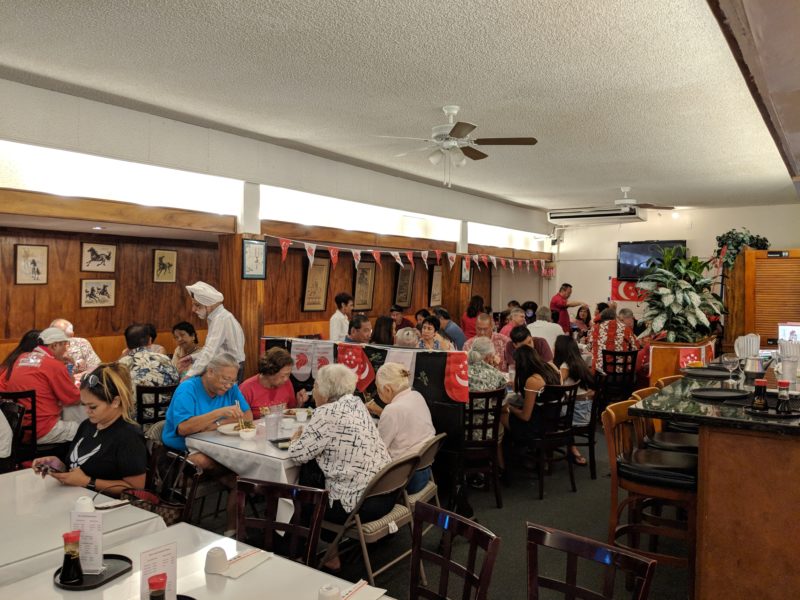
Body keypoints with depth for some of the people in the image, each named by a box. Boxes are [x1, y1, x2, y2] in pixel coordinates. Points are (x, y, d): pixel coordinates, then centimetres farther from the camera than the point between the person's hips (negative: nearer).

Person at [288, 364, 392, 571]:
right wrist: (306, 434, 10)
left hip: (361, 505, -7)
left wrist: (298, 438, 7)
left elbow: (298, 454, -13)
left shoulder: (326, 414, -17)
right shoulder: (356, 403, 5)